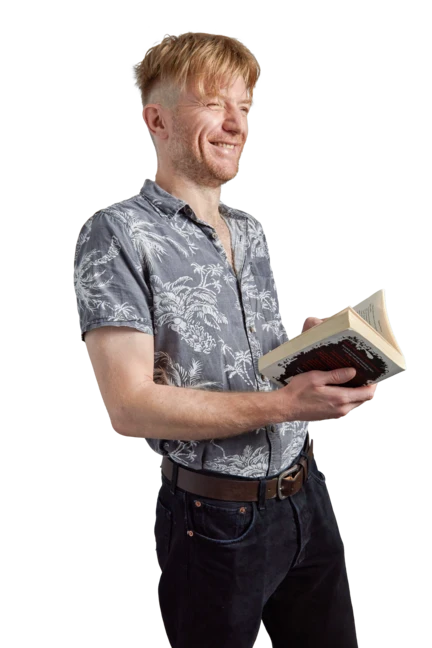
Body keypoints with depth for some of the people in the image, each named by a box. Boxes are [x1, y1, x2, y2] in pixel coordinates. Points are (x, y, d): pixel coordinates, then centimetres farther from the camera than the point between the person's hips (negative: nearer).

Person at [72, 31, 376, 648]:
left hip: (306, 496, 7)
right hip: (217, 520, -6)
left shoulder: (251, 230, 10)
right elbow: (129, 406, -21)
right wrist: (282, 403, -26)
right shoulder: (119, 233, -13)